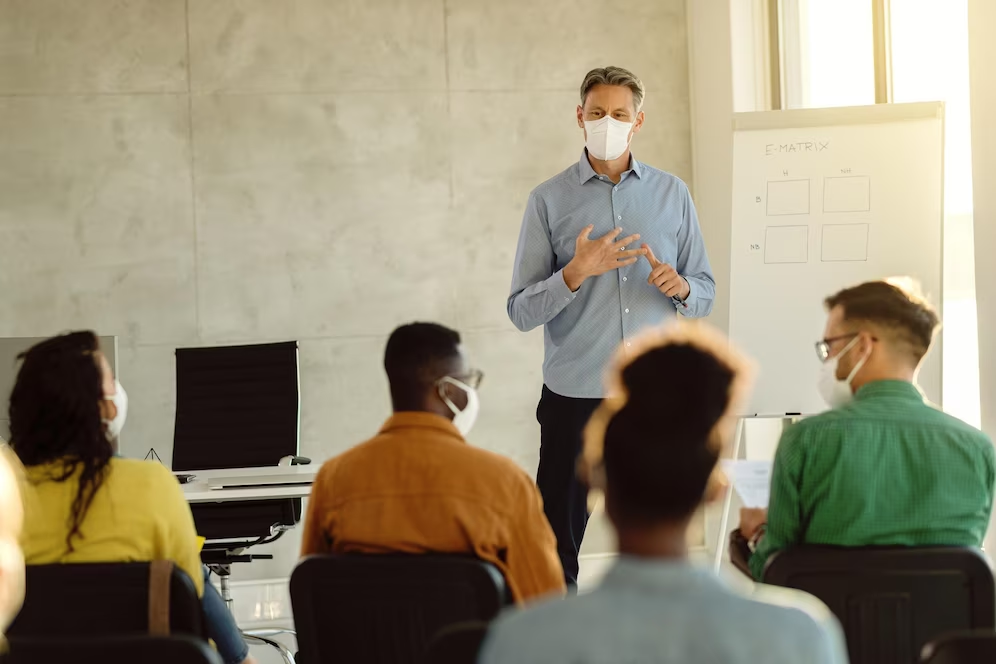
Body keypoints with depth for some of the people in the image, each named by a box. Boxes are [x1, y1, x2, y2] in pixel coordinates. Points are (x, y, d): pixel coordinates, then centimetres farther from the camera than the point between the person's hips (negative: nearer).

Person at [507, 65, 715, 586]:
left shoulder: (671, 193, 10)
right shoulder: (549, 201, 3)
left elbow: (705, 293, 12)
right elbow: (521, 312, -2)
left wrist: (680, 287, -11)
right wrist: (576, 273, -18)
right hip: (575, 393, -2)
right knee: (556, 547, 1)